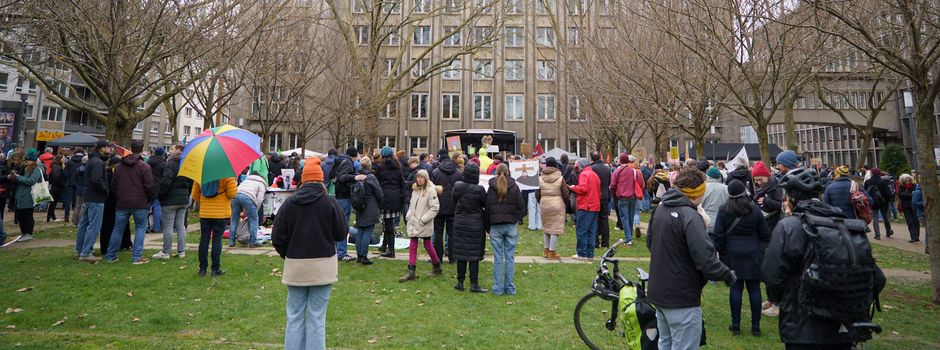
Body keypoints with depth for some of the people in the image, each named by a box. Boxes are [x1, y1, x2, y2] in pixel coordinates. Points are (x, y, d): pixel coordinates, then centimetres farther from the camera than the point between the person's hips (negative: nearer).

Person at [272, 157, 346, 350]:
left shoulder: (289, 203, -4)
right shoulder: (330, 203, -9)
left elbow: (278, 238, -1)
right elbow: (341, 234, -2)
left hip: (295, 266, 2)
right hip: (322, 266, -2)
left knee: (295, 316, 13)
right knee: (317, 317, 5)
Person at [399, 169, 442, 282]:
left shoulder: (431, 191, -13)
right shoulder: (415, 189, 9)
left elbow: (435, 208, -16)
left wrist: (423, 219, -17)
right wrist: (408, 216, 7)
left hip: (425, 225, -6)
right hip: (413, 224, 6)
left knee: (428, 246, 7)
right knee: (412, 247, 4)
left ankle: (437, 267, 28)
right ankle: (411, 272, 7)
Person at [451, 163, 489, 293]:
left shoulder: (457, 186, -4)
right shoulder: (479, 189, -15)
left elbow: (454, 203, 7)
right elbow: (486, 206, -5)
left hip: (459, 223, 3)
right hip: (475, 225, -3)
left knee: (460, 253, 10)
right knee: (474, 254, 3)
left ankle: (460, 282, 16)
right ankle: (474, 284, 6)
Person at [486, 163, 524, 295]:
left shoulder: (491, 188, -1)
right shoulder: (514, 187, -1)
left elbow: (487, 208, 1)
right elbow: (522, 207, -2)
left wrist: (488, 226, 9)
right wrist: (516, 219, 10)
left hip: (495, 226, 0)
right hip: (511, 226, 0)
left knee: (498, 258, 4)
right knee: (510, 258, 5)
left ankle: (498, 288, 7)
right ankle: (510, 288, 9)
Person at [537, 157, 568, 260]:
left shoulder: (540, 178, 0)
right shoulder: (560, 178, -7)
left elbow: (537, 194, 4)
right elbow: (565, 194, -5)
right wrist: (565, 204, 13)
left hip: (544, 204, 4)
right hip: (557, 205, -3)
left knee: (546, 227, 17)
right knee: (555, 228, 1)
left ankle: (546, 250, 25)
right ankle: (552, 252, 3)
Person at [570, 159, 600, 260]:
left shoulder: (584, 174, -8)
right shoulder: (595, 175, 18)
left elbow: (583, 188, -20)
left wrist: (573, 187, -5)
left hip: (586, 206, -8)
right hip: (595, 206, 8)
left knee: (581, 230, -4)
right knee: (591, 231, 10)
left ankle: (582, 254, -4)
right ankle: (590, 254, 12)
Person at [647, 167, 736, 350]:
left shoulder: (660, 209, 4)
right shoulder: (690, 216, -22)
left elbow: (650, 242, 17)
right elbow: (706, 260, -25)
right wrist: (728, 275, -8)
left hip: (658, 292, 9)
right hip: (682, 298, -8)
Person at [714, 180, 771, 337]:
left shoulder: (723, 210, -5)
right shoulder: (755, 210, -3)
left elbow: (719, 235, -4)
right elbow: (765, 234, 4)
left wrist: (720, 251, 7)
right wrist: (762, 248, 20)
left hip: (732, 255, 0)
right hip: (753, 255, 0)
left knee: (735, 288, 5)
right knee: (754, 288, 6)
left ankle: (736, 325, 11)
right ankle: (755, 326, 13)